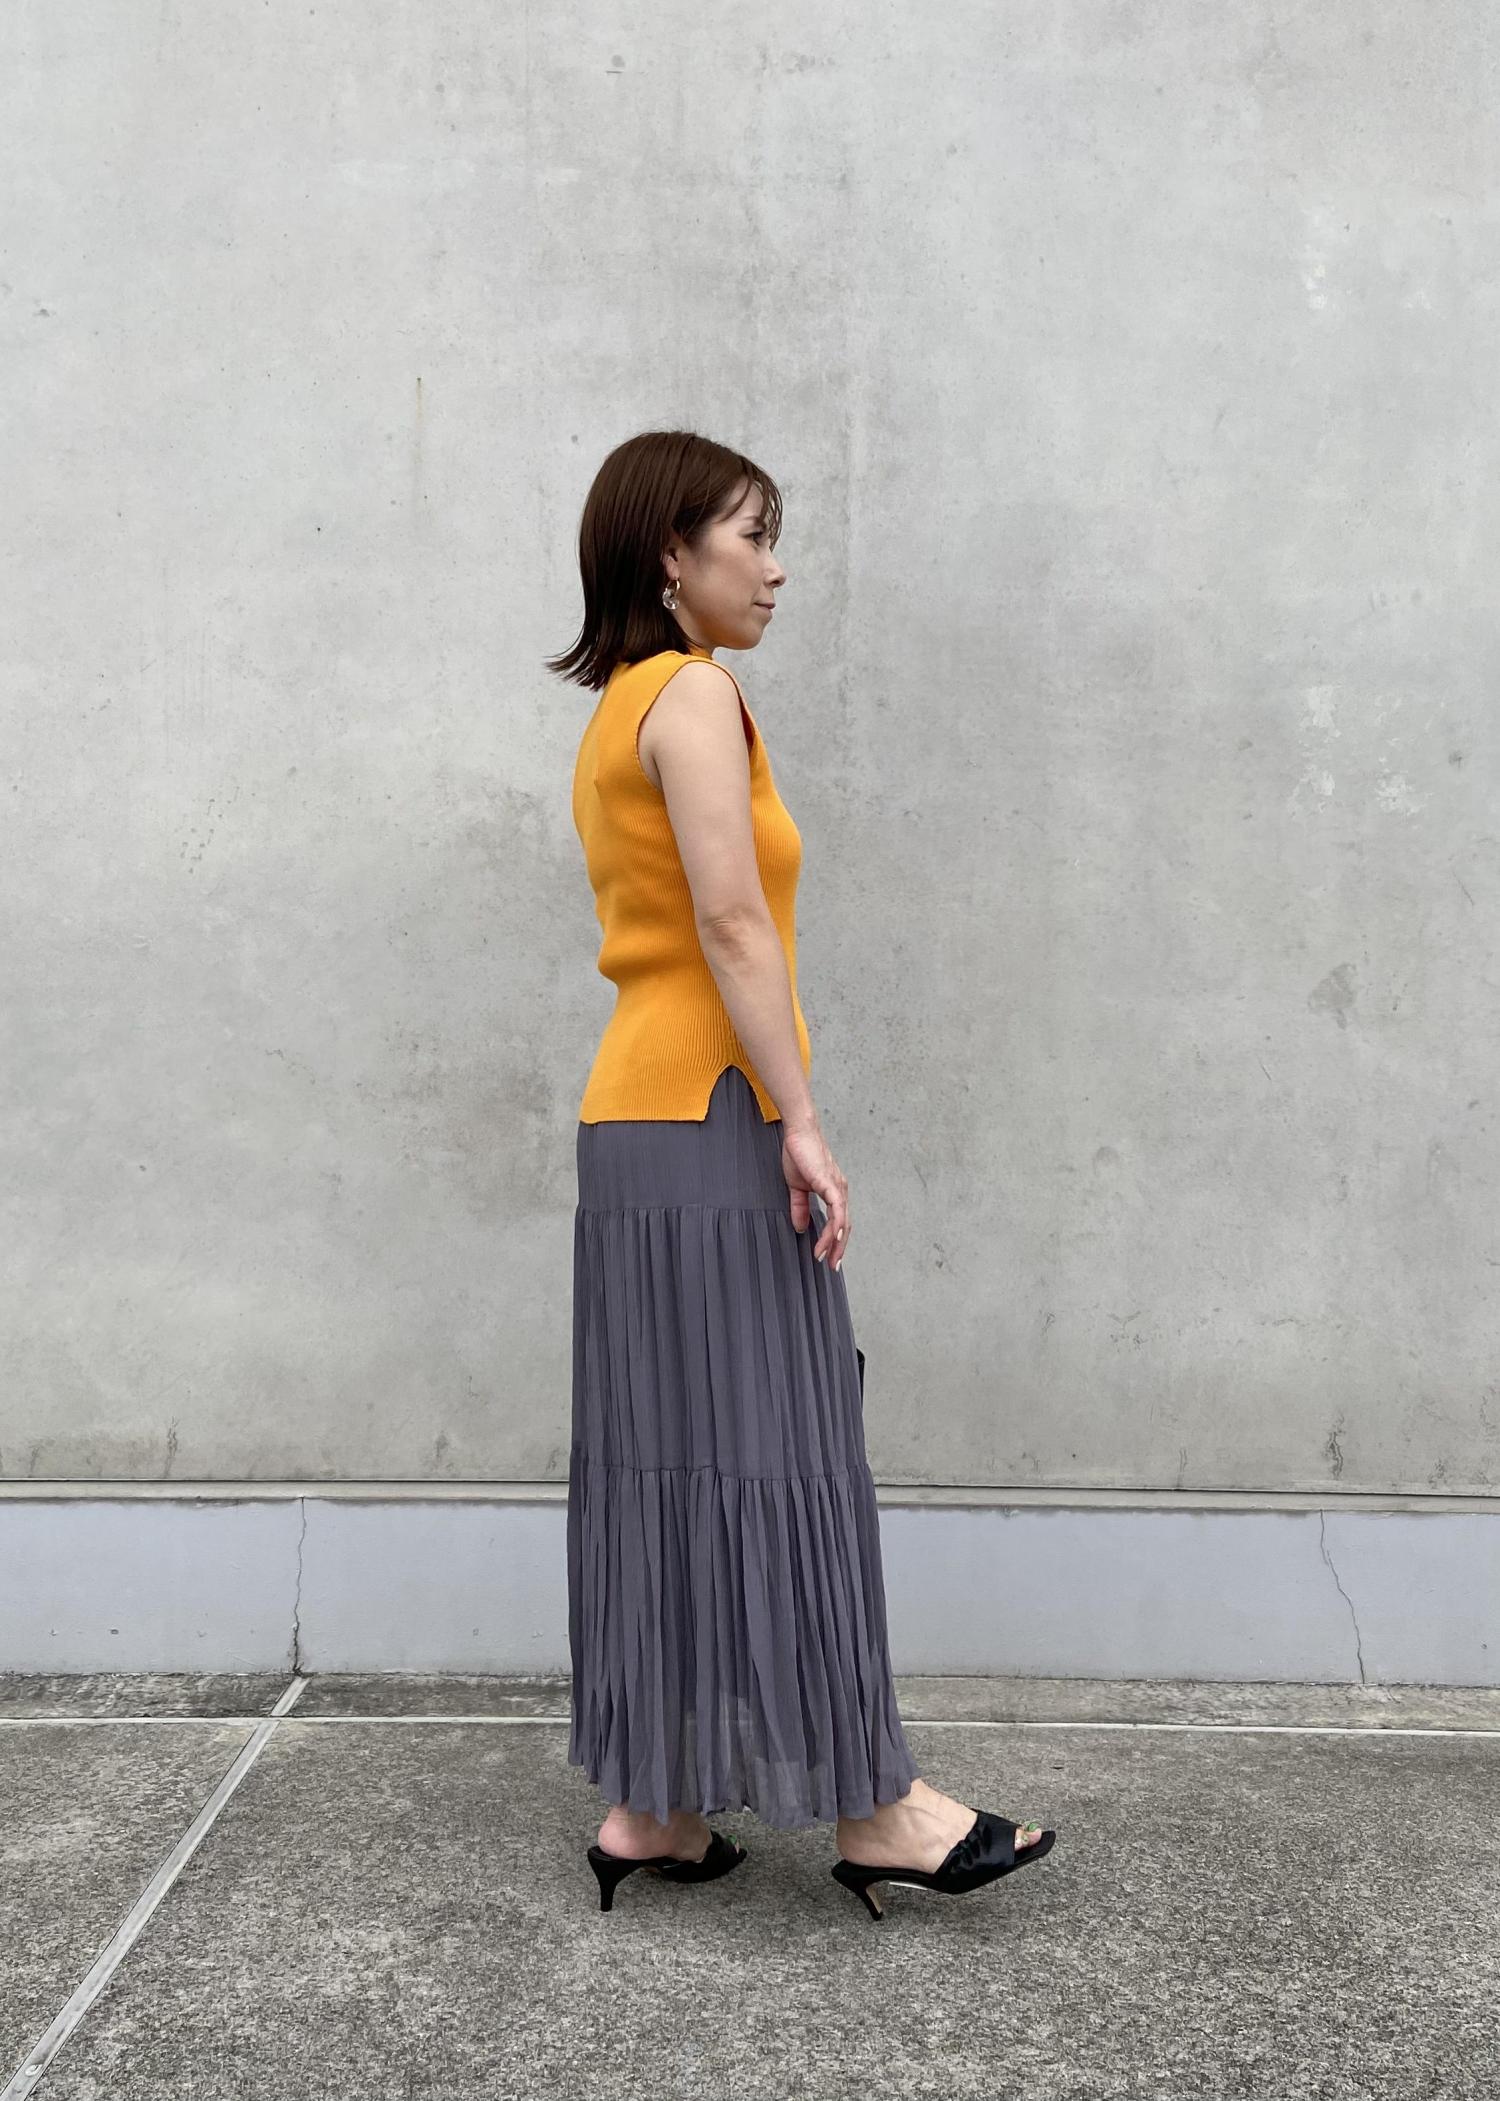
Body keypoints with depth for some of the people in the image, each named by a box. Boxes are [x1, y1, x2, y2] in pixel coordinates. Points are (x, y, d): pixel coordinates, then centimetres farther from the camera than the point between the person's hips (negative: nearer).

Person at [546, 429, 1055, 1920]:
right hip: (714, 1122, -10)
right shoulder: (695, 693, -8)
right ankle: (865, 1804, 6)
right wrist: (800, 1120, -18)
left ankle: (653, 1806, 16)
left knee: (661, 1463, 9)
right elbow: (732, 922, -17)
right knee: (767, 1459, -5)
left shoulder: (616, 713, 20)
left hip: (634, 1123, 10)